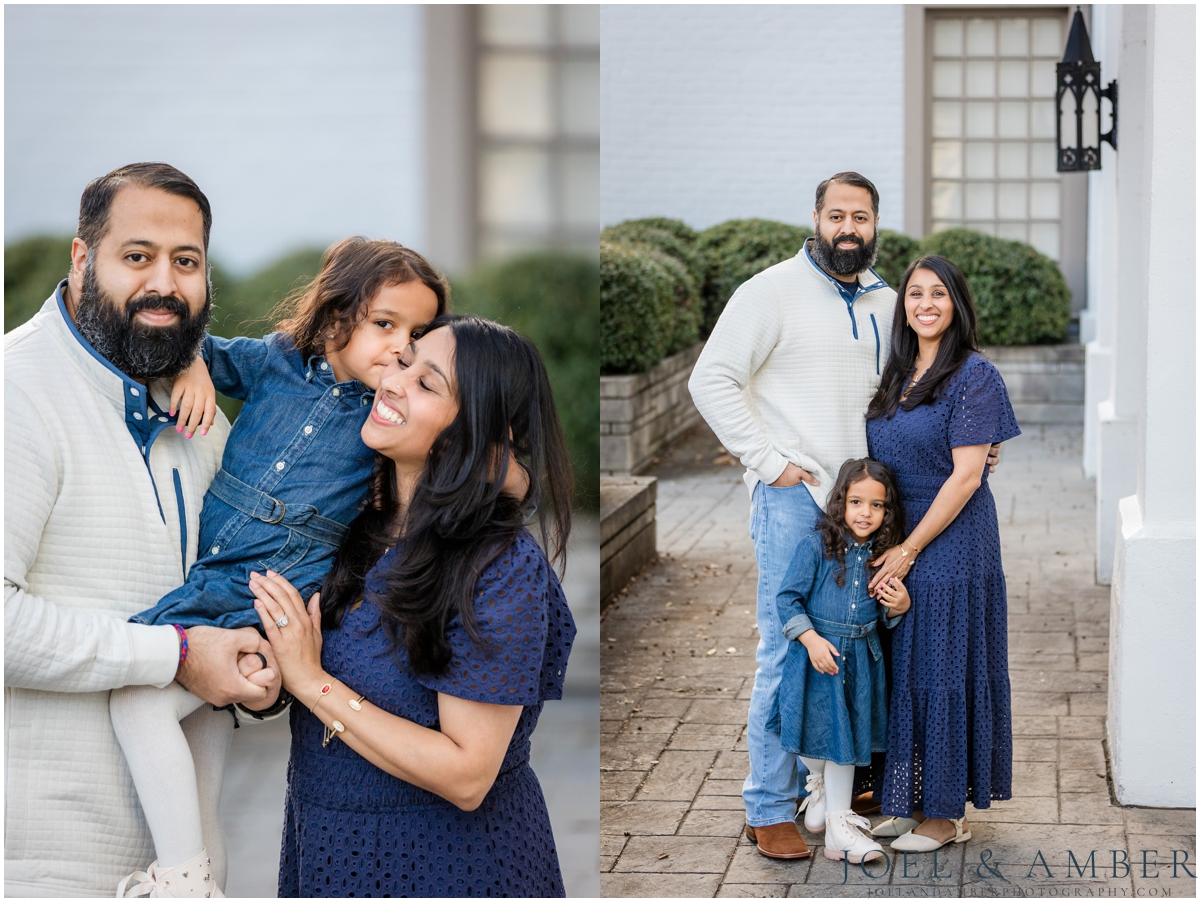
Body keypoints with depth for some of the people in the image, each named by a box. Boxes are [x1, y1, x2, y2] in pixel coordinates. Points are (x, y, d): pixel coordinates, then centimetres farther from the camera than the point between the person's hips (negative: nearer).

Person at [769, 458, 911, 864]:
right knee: (817, 733, 8)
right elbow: (787, 598, -12)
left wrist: (899, 606, -10)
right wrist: (811, 639, -20)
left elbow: (884, 616, 12)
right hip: (817, 654, -4)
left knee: (846, 738, 10)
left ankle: (840, 827, 20)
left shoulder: (883, 555, 1)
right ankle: (819, 791, 37)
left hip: (860, 659, 4)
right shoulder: (816, 546, -13)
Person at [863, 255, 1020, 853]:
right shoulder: (898, 377, 11)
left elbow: (966, 475, -16)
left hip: (950, 543, -7)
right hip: (898, 542, 7)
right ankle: (914, 801, 22)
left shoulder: (973, 375, -11)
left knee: (942, 670, -1)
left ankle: (949, 815, 9)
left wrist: (908, 550, -16)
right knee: (904, 669, 11)